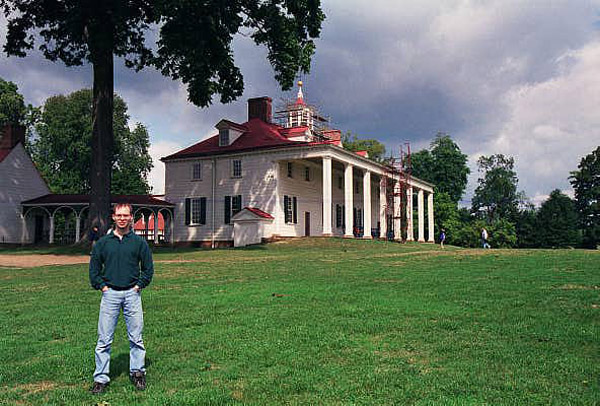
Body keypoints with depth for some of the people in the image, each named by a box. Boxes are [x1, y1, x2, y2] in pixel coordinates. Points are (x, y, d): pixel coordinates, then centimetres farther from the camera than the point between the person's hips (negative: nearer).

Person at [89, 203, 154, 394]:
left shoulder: (139, 242, 5)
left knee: (136, 337, 6)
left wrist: (139, 286, 1)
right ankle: (101, 378, 8)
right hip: (110, 294, 0)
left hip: (132, 294, 0)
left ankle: (137, 372, 20)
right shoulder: (103, 242, 6)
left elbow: (148, 268, 10)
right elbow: (94, 268, 12)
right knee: (104, 339, 0)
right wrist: (102, 286, 2)